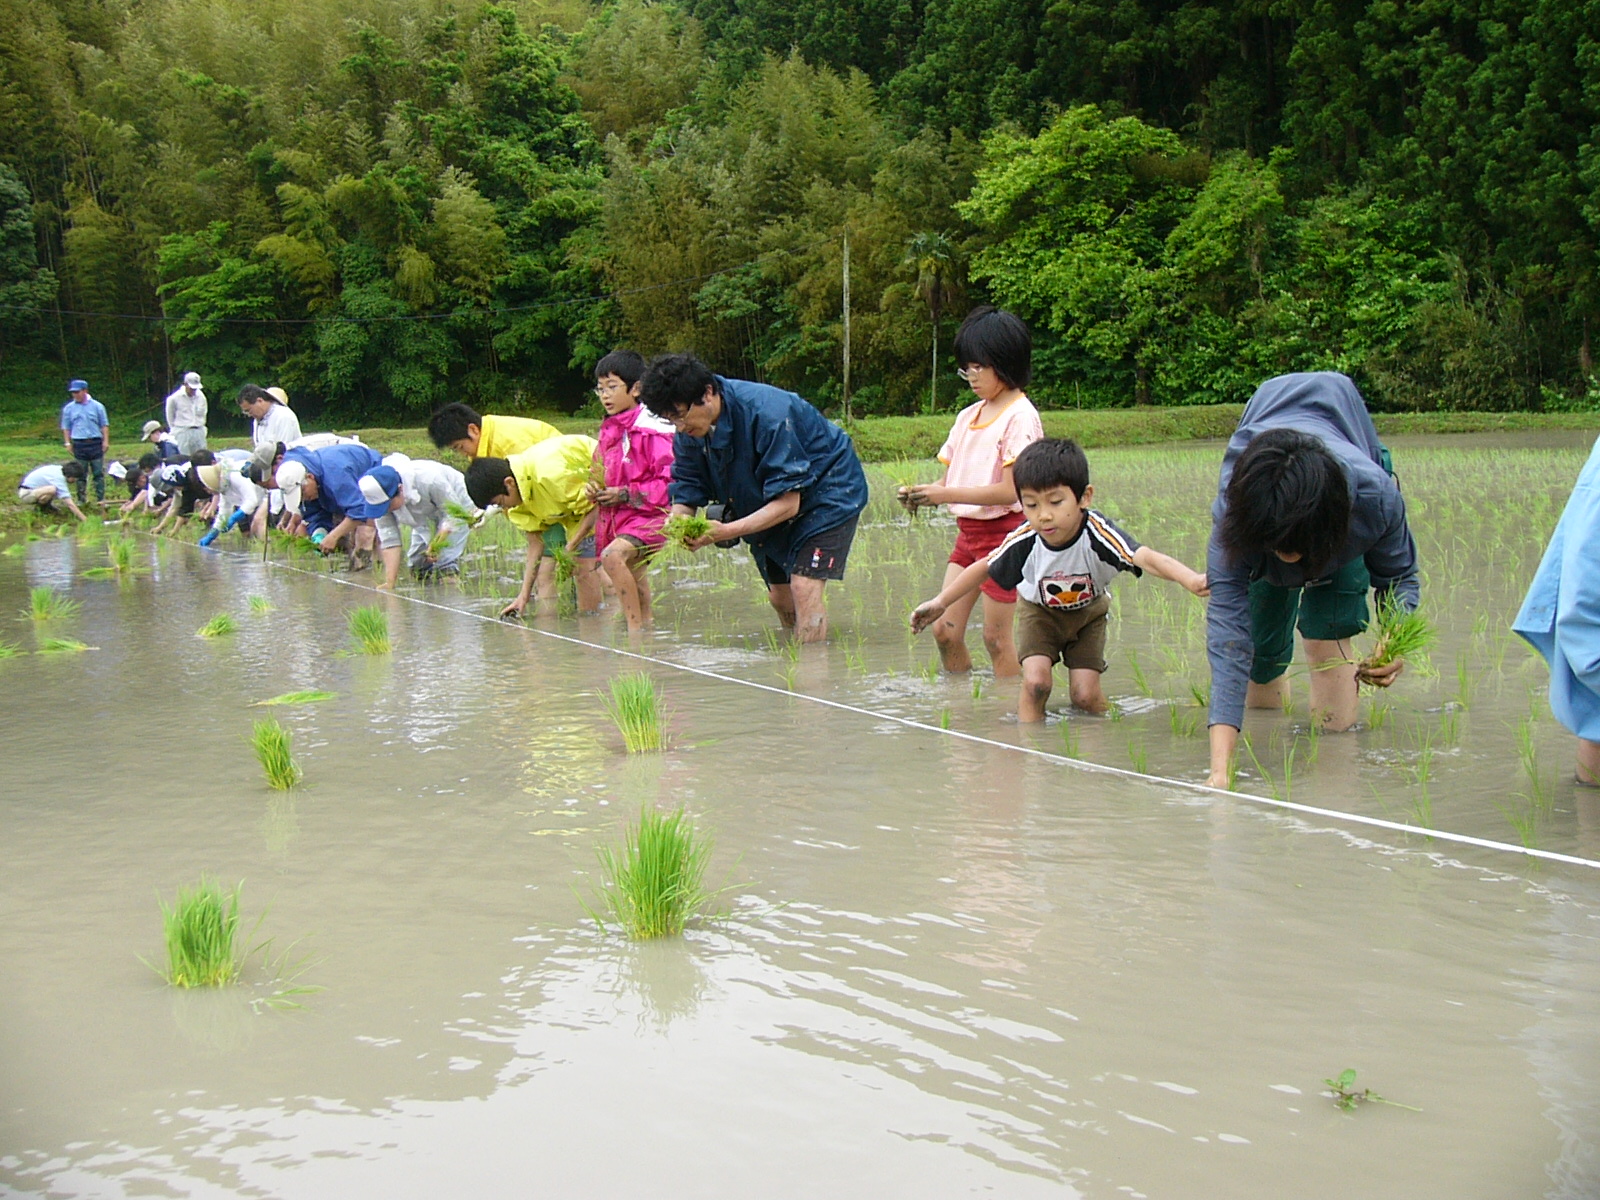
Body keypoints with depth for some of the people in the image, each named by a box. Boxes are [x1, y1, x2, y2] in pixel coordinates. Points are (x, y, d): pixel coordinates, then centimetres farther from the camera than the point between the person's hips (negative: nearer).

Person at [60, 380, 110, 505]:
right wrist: (68, 443, 5)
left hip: (96, 443, -1)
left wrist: (106, 441, 0)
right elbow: (66, 427, 12)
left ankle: (101, 498, 3)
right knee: (81, 474, 5)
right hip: (79, 444, 1)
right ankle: (81, 499, 11)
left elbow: (104, 425, 7)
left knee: (99, 473, -1)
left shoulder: (97, 406, 4)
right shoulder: (68, 408, 7)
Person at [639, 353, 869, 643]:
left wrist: (726, 531, -44)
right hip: (769, 507, 8)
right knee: (780, 597, 10)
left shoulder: (768, 413, -35)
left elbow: (787, 503, -34)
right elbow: (686, 492, -8)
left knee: (804, 589, -20)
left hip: (828, 490, -8)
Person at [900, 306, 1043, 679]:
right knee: (945, 630, 5)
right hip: (967, 532, 8)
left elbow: (1009, 491, -20)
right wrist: (921, 494, -9)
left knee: (996, 637, -2)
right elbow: (948, 479, 13)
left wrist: (944, 494, -22)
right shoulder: (968, 416, 13)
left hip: (1003, 532, -7)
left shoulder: (1020, 416, -12)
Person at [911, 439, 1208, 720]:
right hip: (1040, 610, 1)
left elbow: (1146, 557, -56)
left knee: (1085, 695, -8)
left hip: (1088, 612, -1)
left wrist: (1189, 579, -74)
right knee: (1036, 682, -20)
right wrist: (940, 603, -9)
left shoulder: (1097, 533, -40)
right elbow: (984, 568, -12)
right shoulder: (1024, 541, -32)